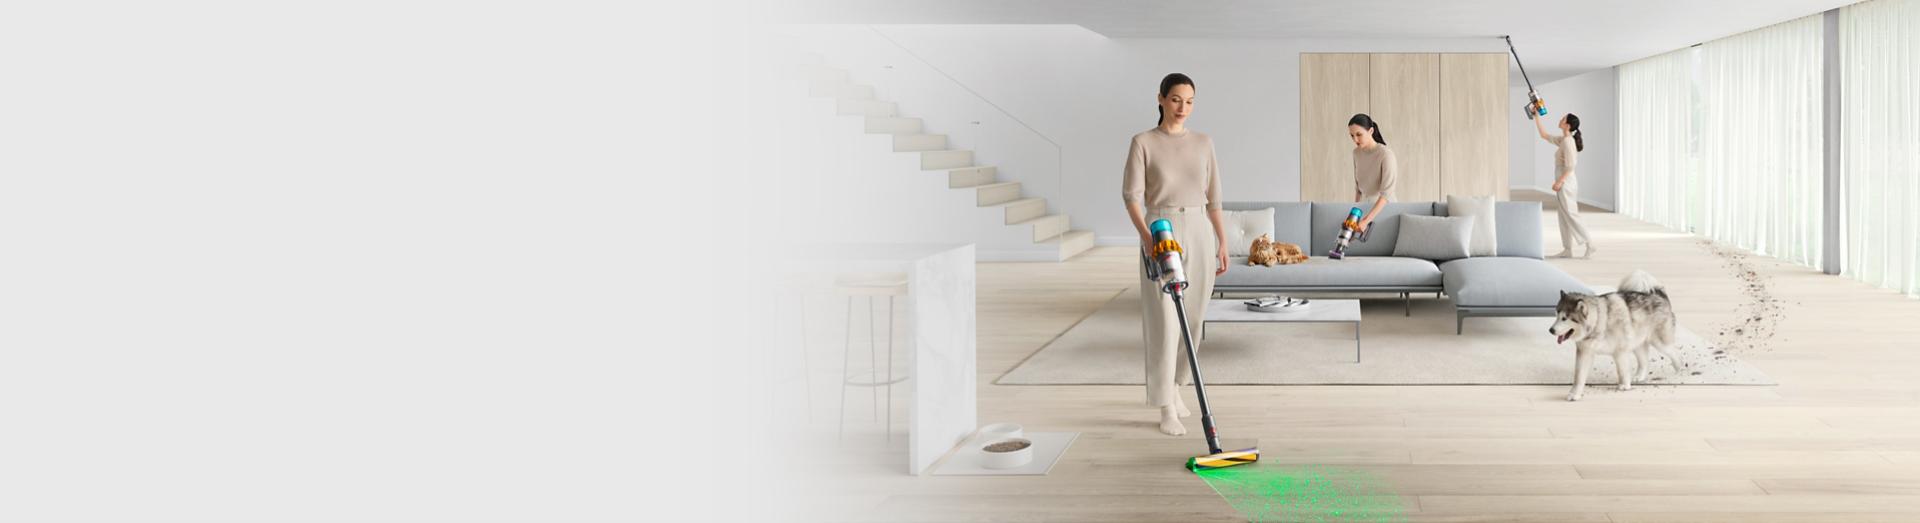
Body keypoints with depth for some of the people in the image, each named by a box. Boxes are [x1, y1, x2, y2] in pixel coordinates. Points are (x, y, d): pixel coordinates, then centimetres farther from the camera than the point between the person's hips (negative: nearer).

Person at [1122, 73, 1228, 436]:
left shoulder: (1203, 143, 9)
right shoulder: (1143, 143, -3)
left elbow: (1213, 198, 11)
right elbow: (1131, 195, -11)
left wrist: (1222, 243, 7)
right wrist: (1146, 236, -25)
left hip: (1198, 233, 4)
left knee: (1191, 319, 11)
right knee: (1165, 321, -7)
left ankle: (1171, 385, 32)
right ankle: (1167, 409, -3)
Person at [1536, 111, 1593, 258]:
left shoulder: (1568, 142, -17)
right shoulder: (1563, 139, 9)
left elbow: (1570, 166, -22)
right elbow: (1544, 135, 21)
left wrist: (1559, 182, -22)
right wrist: (1536, 117, 18)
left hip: (1566, 183, -9)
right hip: (1565, 183, 9)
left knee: (1571, 216, -6)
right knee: (1564, 218, 9)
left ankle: (1589, 244, -3)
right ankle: (1567, 250, 11)